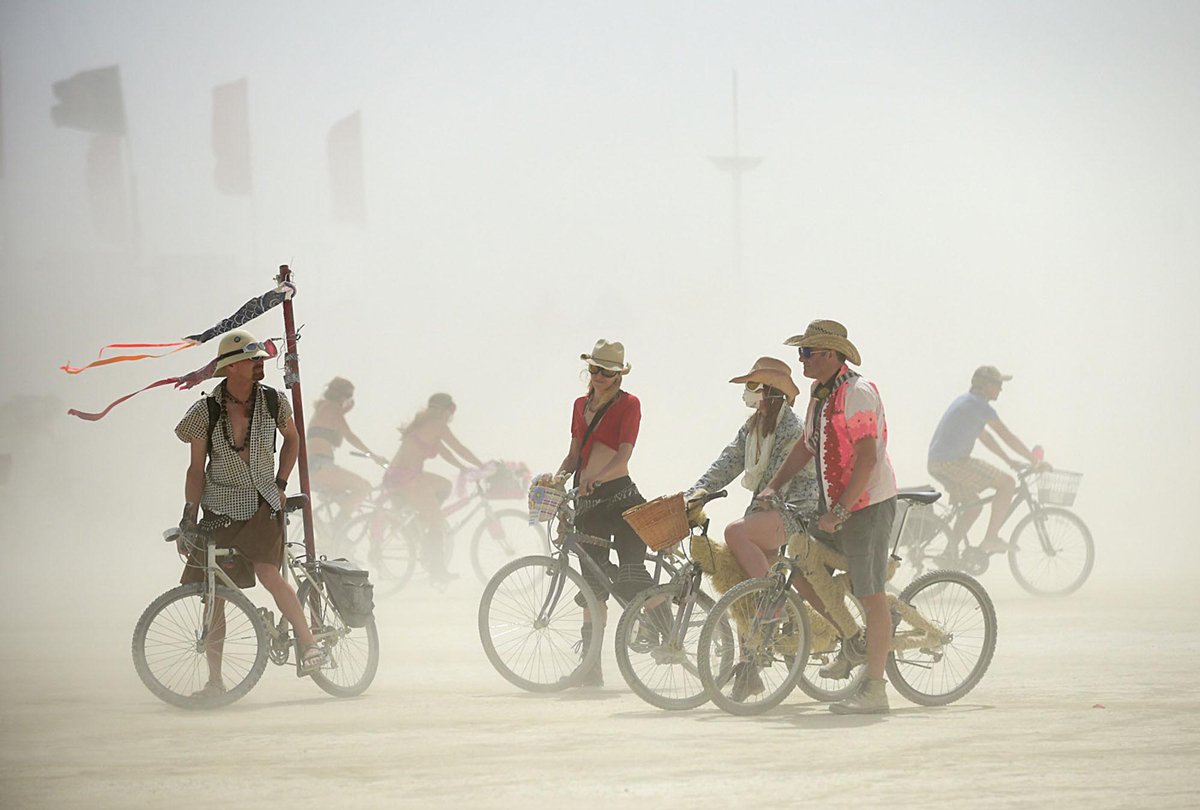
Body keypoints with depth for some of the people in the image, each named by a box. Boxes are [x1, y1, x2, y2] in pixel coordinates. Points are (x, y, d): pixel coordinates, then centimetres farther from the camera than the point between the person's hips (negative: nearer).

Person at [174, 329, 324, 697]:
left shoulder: (273, 402, -3)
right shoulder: (206, 412, -8)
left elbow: (292, 439, 16)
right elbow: (197, 469, -1)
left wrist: (280, 485, 8)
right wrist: (189, 515, -6)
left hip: (263, 504, 0)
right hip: (221, 508, 0)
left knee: (267, 572, -24)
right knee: (213, 594, 1)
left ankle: (309, 643, -12)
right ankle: (214, 679, 10)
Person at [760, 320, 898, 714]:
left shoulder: (857, 394, -18)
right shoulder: (821, 395, 12)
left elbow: (867, 458, -24)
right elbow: (806, 446, 22)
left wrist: (839, 511, -25)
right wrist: (772, 487, 13)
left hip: (868, 504, -10)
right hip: (836, 504, 10)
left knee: (871, 595, -8)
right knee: (802, 570, 9)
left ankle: (874, 690, -6)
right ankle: (852, 642, 23)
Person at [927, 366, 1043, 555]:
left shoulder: (965, 401, 19)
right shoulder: (980, 406, -11)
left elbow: (984, 436, 29)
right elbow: (1008, 438, -10)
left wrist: (1009, 461, 30)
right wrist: (1036, 460, -2)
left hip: (936, 464, 10)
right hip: (953, 463, -10)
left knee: (974, 506, 23)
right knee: (1007, 483, -7)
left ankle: (949, 552, 22)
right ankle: (991, 539, -6)